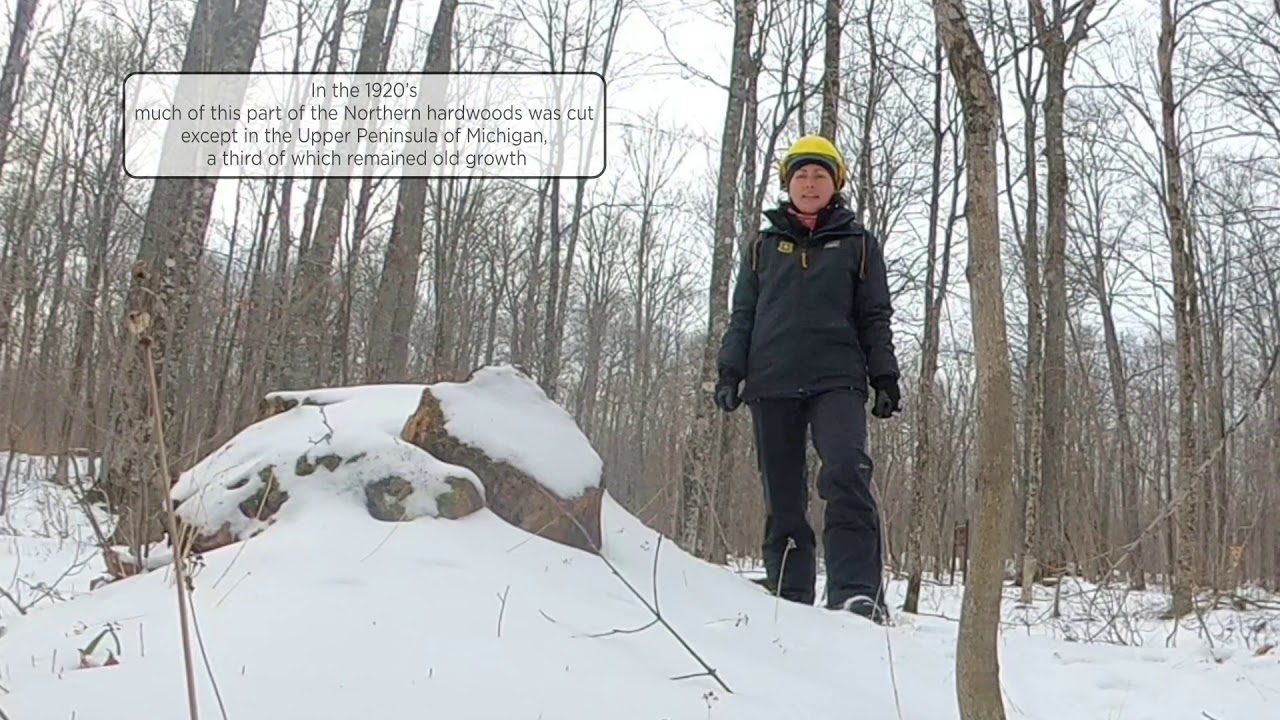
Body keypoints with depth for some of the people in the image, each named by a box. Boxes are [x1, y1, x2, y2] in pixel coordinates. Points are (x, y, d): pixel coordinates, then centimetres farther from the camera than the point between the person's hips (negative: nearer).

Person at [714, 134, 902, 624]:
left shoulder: (857, 244, 14)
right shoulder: (763, 247, 18)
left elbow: (875, 318, 10)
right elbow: (742, 316, 15)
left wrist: (884, 377, 1)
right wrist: (730, 371, 3)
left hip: (836, 380, -2)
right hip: (771, 383, 3)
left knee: (846, 473, -24)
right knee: (782, 496, 2)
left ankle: (857, 593, -26)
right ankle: (788, 597, 9)